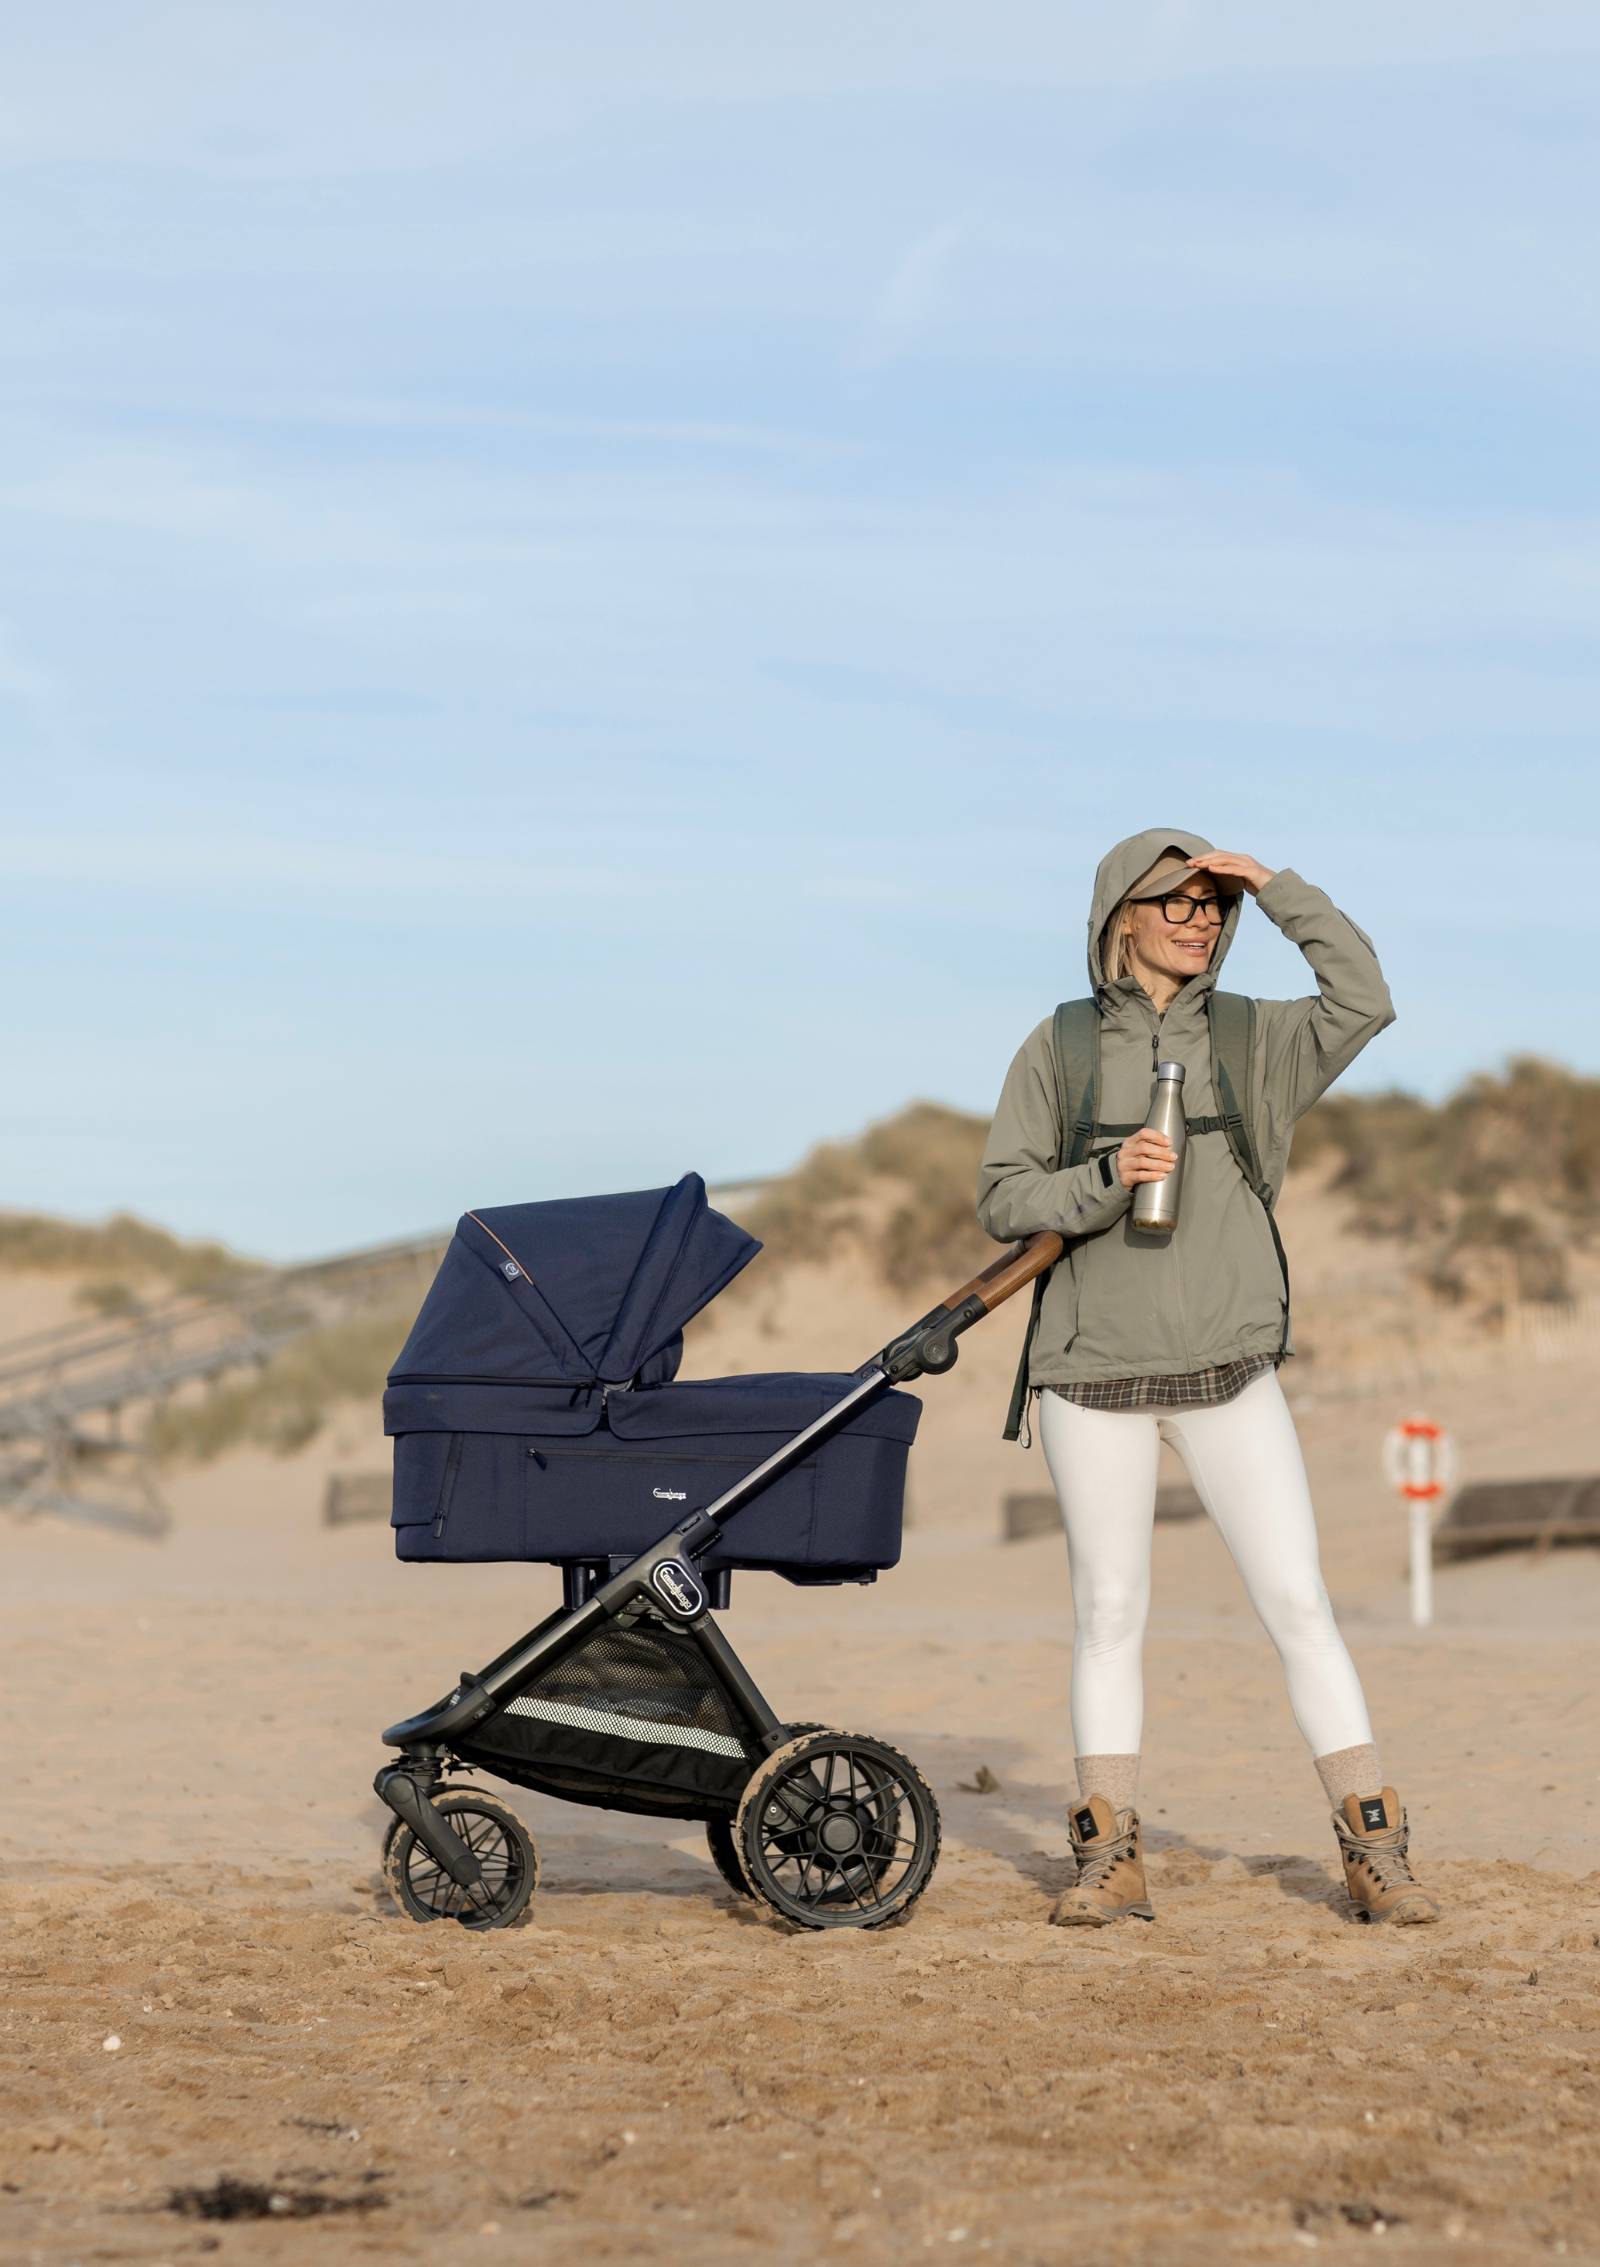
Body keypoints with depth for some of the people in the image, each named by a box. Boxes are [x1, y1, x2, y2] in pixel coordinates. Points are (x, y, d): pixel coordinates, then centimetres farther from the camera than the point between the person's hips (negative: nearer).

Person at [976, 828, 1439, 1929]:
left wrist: (1279, 887, -12)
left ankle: (1377, 1852, -1)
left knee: (1298, 1600, -4)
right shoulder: (1060, 1047, 4)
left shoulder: (1254, 1040, 6)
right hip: (1095, 1372, 0)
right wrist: (1107, 1178, -16)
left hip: (1230, 1371, 0)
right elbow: (1003, 1198, 1)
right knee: (1111, 1611, 4)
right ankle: (1111, 1859, 10)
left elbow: (1365, 1000, -12)